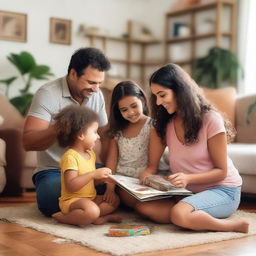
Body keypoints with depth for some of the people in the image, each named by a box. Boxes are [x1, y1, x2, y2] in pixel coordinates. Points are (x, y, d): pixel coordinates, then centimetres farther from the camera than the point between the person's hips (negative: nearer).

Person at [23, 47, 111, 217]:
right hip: (52, 171, -4)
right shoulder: (48, 94, -13)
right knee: (52, 201, -34)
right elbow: (28, 142, -20)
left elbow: (105, 136, 7)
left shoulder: (97, 95, 3)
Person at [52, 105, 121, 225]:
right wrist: (93, 174, -28)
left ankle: (95, 218, -12)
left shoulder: (91, 153, 11)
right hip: (72, 200, -10)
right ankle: (62, 217, -14)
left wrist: (103, 178, 1)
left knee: (114, 200, 8)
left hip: (90, 198, 10)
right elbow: (71, 186, -27)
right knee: (92, 211, -35)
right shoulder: (70, 157, -18)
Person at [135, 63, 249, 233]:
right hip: (189, 191, 6)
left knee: (179, 213, -34)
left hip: (222, 190, -6)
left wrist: (188, 178, -27)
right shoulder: (165, 123, 6)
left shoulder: (210, 119, -13)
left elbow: (221, 171, -10)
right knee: (144, 206, -20)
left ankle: (236, 225, -14)